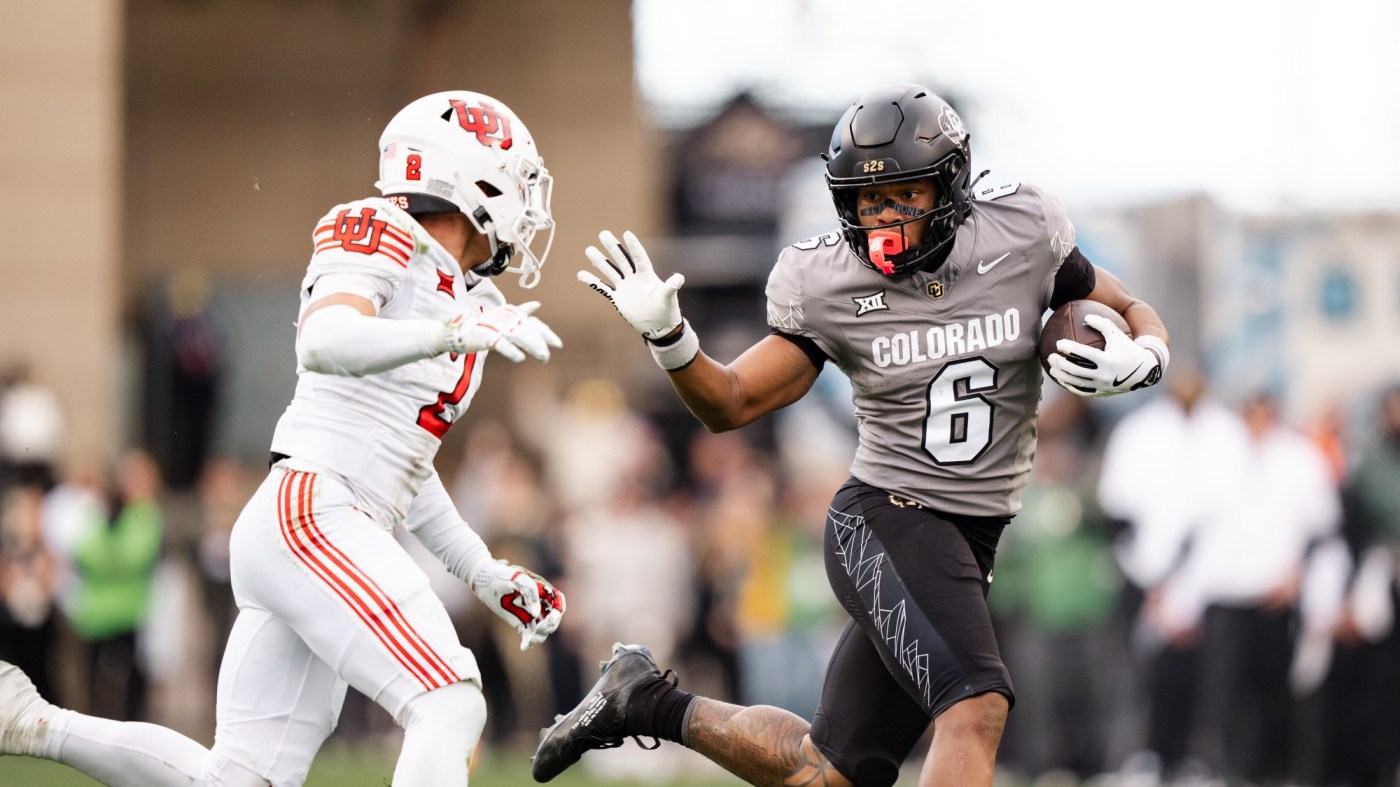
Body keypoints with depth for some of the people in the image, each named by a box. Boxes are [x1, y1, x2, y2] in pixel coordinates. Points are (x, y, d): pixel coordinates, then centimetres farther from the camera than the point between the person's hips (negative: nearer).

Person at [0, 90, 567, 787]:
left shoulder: (464, 299, 22)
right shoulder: (382, 240, -4)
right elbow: (322, 342, -25)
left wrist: (486, 573, 27)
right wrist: (447, 333, -38)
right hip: (309, 515, -10)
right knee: (448, 707, -20)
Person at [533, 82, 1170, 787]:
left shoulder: (1021, 237, -4)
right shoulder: (829, 286, -7)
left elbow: (1134, 315, 9)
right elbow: (730, 405, 2)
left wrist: (1136, 359, -15)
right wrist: (666, 337, -17)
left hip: (971, 538, 4)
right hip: (884, 519, -4)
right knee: (976, 707, -29)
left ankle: (646, 702, 29)